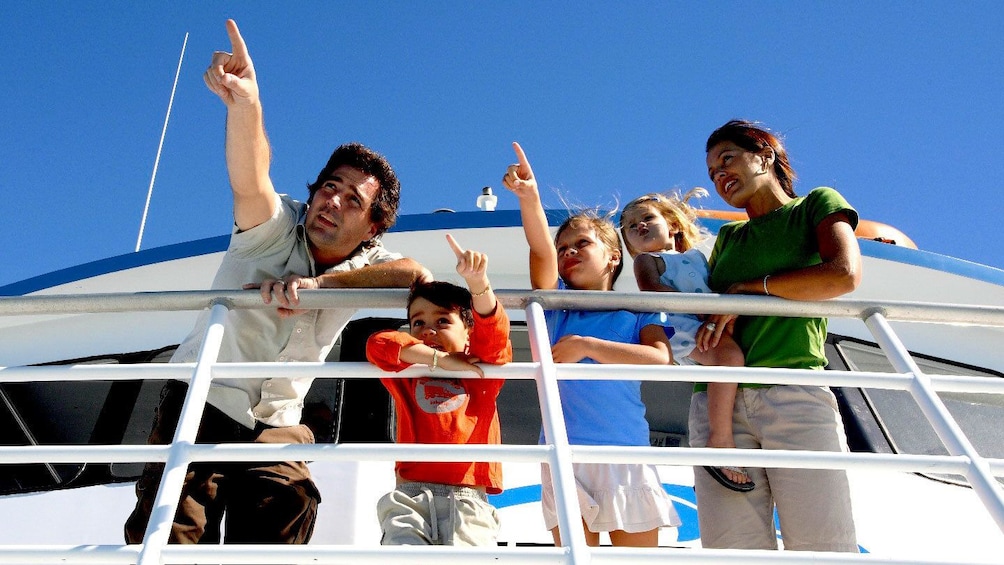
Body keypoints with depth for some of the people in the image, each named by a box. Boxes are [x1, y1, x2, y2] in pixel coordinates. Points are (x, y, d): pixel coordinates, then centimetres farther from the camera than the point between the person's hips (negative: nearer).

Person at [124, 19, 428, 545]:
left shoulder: (365, 264, -6)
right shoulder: (276, 226, -13)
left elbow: (416, 275, -28)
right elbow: (249, 182, -36)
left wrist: (318, 283, -38)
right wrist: (244, 103, -56)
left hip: (277, 427, 3)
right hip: (201, 402, -2)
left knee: (275, 542, -2)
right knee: (167, 539, -9)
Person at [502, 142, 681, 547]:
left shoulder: (639, 312, 10)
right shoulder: (557, 305, 13)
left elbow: (662, 359, -11)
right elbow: (541, 251, -6)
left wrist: (586, 345, -13)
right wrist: (529, 198, -22)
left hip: (627, 456, -1)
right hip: (564, 456, 1)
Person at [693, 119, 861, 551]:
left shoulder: (817, 205, 14)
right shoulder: (728, 237, 29)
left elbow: (844, 275, -5)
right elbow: (705, 302, 24)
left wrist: (749, 289, 0)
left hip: (795, 393, -4)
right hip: (718, 399, 4)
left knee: (823, 549, -11)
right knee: (734, 552, -8)